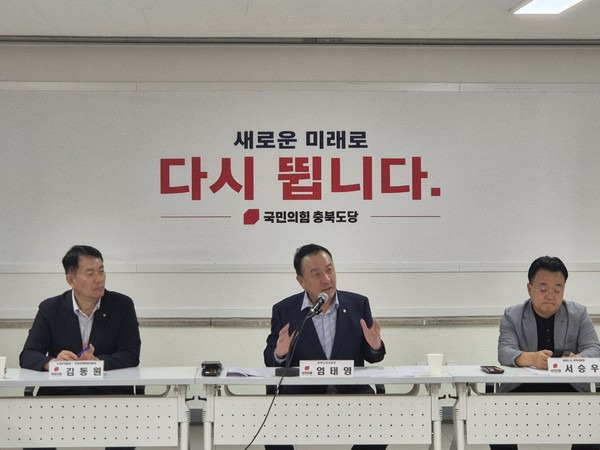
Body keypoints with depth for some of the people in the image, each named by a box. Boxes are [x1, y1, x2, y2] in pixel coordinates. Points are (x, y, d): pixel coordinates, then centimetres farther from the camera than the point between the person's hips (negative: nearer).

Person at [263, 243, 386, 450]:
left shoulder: (358, 304, 4)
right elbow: (270, 360, 6)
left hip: (350, 390, 1)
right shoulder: (284, 310, 1)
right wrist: (280, 353, -18)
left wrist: (374, 347, -14)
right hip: (302, 391, -1)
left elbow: (370, 356, 10)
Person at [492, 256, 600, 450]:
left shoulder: (579, 314, 7)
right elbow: (504, 352, -11)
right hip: (521, 390, -1)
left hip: (569, 390, 1)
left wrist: (577, 360, -28)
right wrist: (531, 358, -34)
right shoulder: (512, 316, 3)